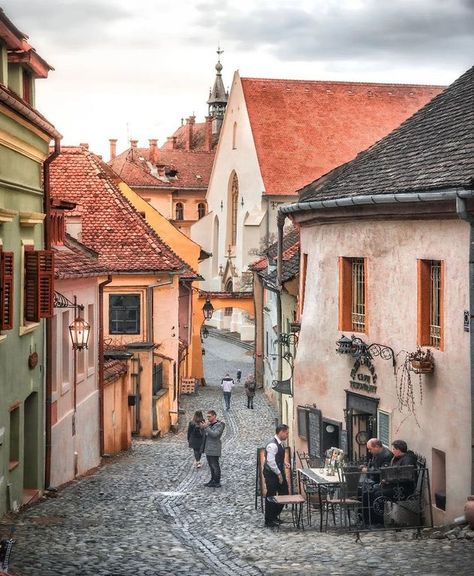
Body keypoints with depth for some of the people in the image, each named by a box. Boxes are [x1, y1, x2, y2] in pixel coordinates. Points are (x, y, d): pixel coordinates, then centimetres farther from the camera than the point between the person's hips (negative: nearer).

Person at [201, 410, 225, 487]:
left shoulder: (219, 425, -11)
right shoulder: (209, 424, 11)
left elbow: (215, 434, -24)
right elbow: (204, 434, 14)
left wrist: (206, 428, -24)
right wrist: (202, 428, -4)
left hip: (214, 449, -8)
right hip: (208, 448, 8)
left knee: (215, 465, -4)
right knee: (211, 465, 13)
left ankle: (217, 482, 0)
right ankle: (213, 480, 21)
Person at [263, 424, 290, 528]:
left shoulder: (279, 443, 8)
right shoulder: (272, 445, -23)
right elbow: (270, 462, -26)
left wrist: (284, 464, 9)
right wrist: (279, 474, -22)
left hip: (279, 473, 10)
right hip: (271, 474, -10)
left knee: (284, 494, 14)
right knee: (271, 497, 1)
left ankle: (274, 516, 28)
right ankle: (268, 521, 12)